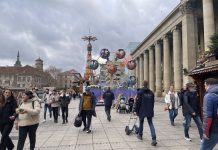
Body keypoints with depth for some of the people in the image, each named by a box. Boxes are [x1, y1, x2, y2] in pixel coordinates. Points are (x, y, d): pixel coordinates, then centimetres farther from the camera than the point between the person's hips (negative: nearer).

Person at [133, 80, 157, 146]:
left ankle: (140, 135, 31)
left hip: (142, 111, -3)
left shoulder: (140, 92, -9)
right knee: (151, 124, 4)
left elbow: (137, 102, -11)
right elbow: (153, 102, 14)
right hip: (150, 111, 4)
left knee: (141, 122, 15)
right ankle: (154, 139, -6)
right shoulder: (151, 92, 7)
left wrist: (135, 110, -4)